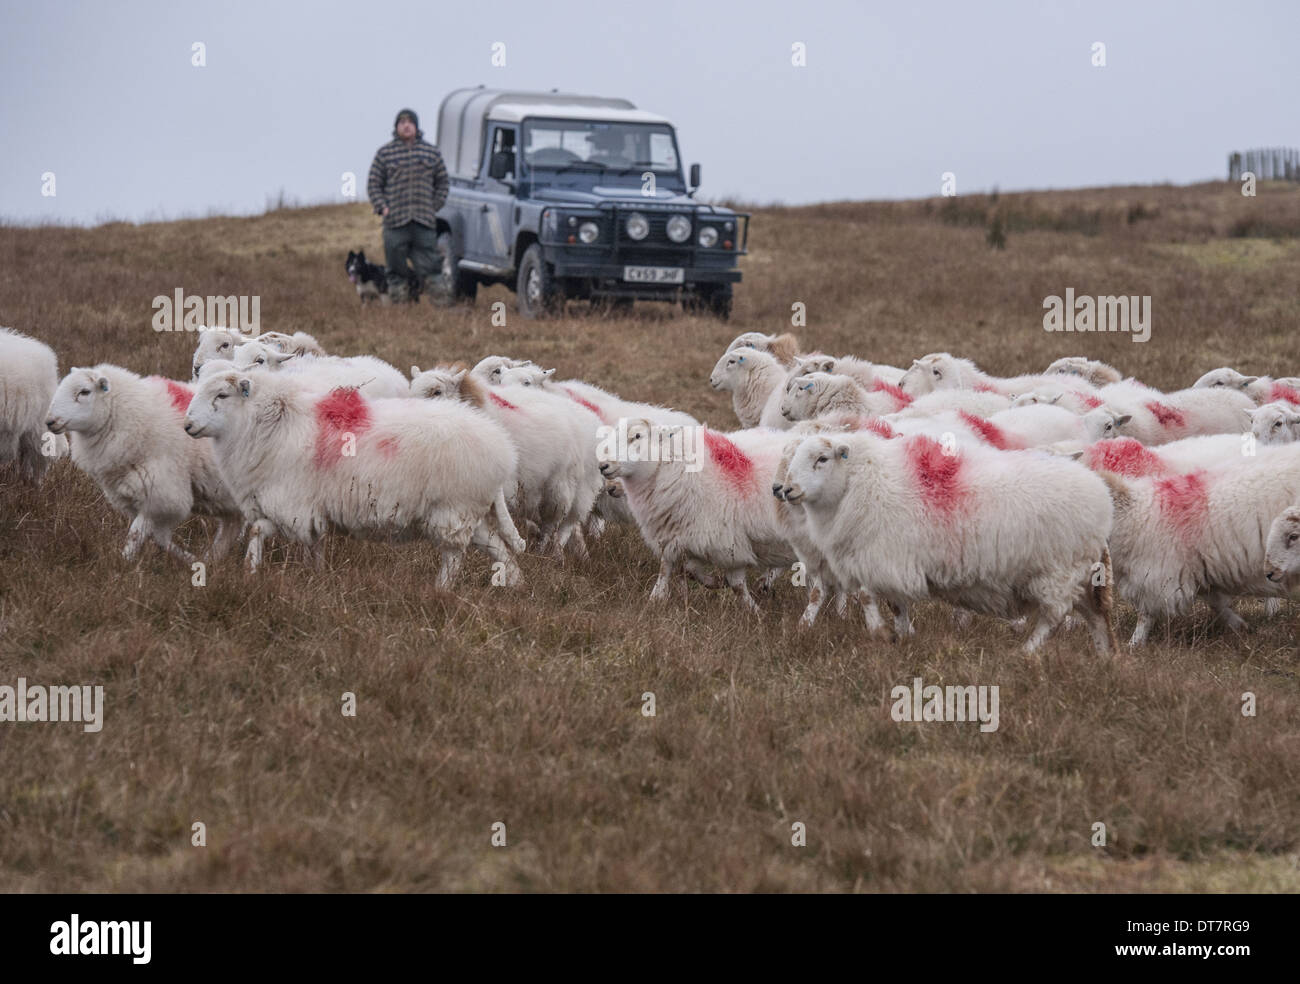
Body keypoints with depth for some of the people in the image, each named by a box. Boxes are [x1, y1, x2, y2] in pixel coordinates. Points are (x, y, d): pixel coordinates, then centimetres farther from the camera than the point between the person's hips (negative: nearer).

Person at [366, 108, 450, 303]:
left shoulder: (431, 152, 11)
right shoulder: (385, 153, 6)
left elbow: (443, 182, 16)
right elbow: (374, 185, 8)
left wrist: (434, 207, 5)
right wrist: (382, 208, -4)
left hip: (425, 221, 1)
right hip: (396, 221, -1)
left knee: (428, 265, 0)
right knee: (396, 268, 0)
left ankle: (438, 301, 3)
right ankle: (397, 300, 6)